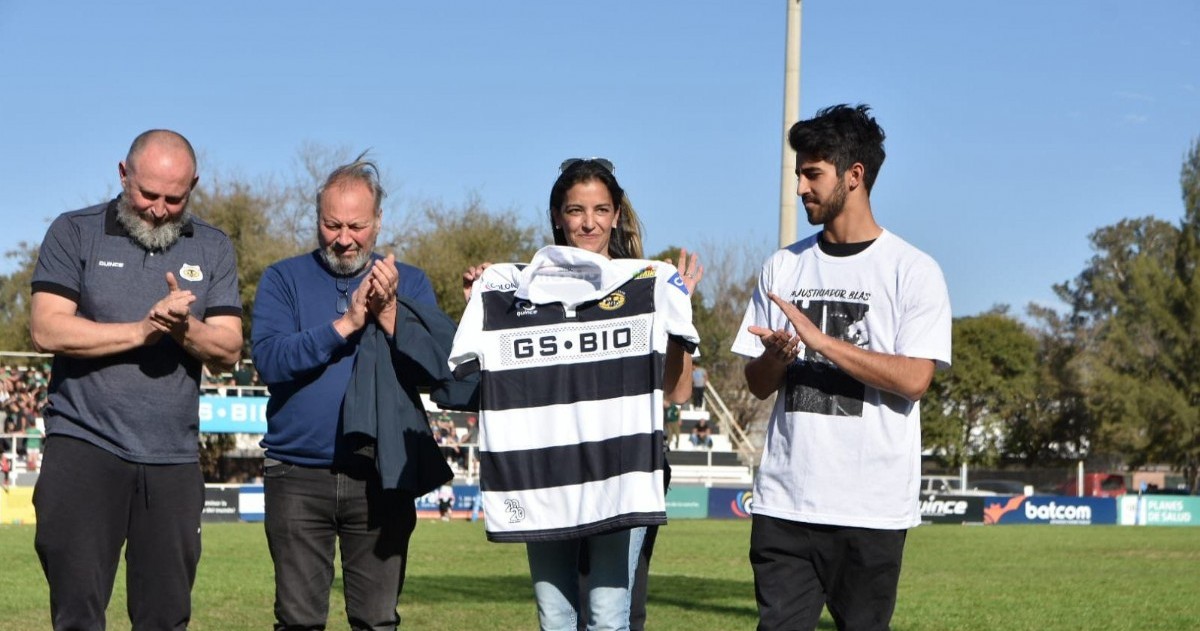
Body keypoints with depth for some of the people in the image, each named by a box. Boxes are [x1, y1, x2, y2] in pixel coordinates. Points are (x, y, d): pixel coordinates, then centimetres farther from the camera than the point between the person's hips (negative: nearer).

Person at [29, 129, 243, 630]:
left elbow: (228, 351, 5)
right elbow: (46, 330, -8)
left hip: (174, 458, 3)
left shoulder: (213, 249, 12)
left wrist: (184, 327, -16)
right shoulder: (76, 233, 3)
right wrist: (143, 330, -11)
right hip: (84, 447, -3)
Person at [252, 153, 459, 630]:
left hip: (382, 478, 1)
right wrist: (346, 323, -18)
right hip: (299, 477, -1)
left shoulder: (409, 283, 8)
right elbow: (269, 359, -11)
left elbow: (445, 362, -6)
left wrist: (388, 313, -19)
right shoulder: (284, 279, 5)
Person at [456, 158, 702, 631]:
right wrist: (480, 309, 4)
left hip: (619, 474, -3)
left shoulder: (647, 285, 4)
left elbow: (678, 392, 1)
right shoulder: (523, 289, 10)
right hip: (543, 475, 3)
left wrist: (681, 306, -7)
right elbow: (497, 383, 13)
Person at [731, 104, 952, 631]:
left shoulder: (913, 271, -3)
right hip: (784, 502, 4)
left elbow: (913, 379, -13)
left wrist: (820, 340, -17)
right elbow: (758, 384, 13)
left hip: (872, 507, -4)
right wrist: (776, 355, -11)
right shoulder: (783, 267, 12)